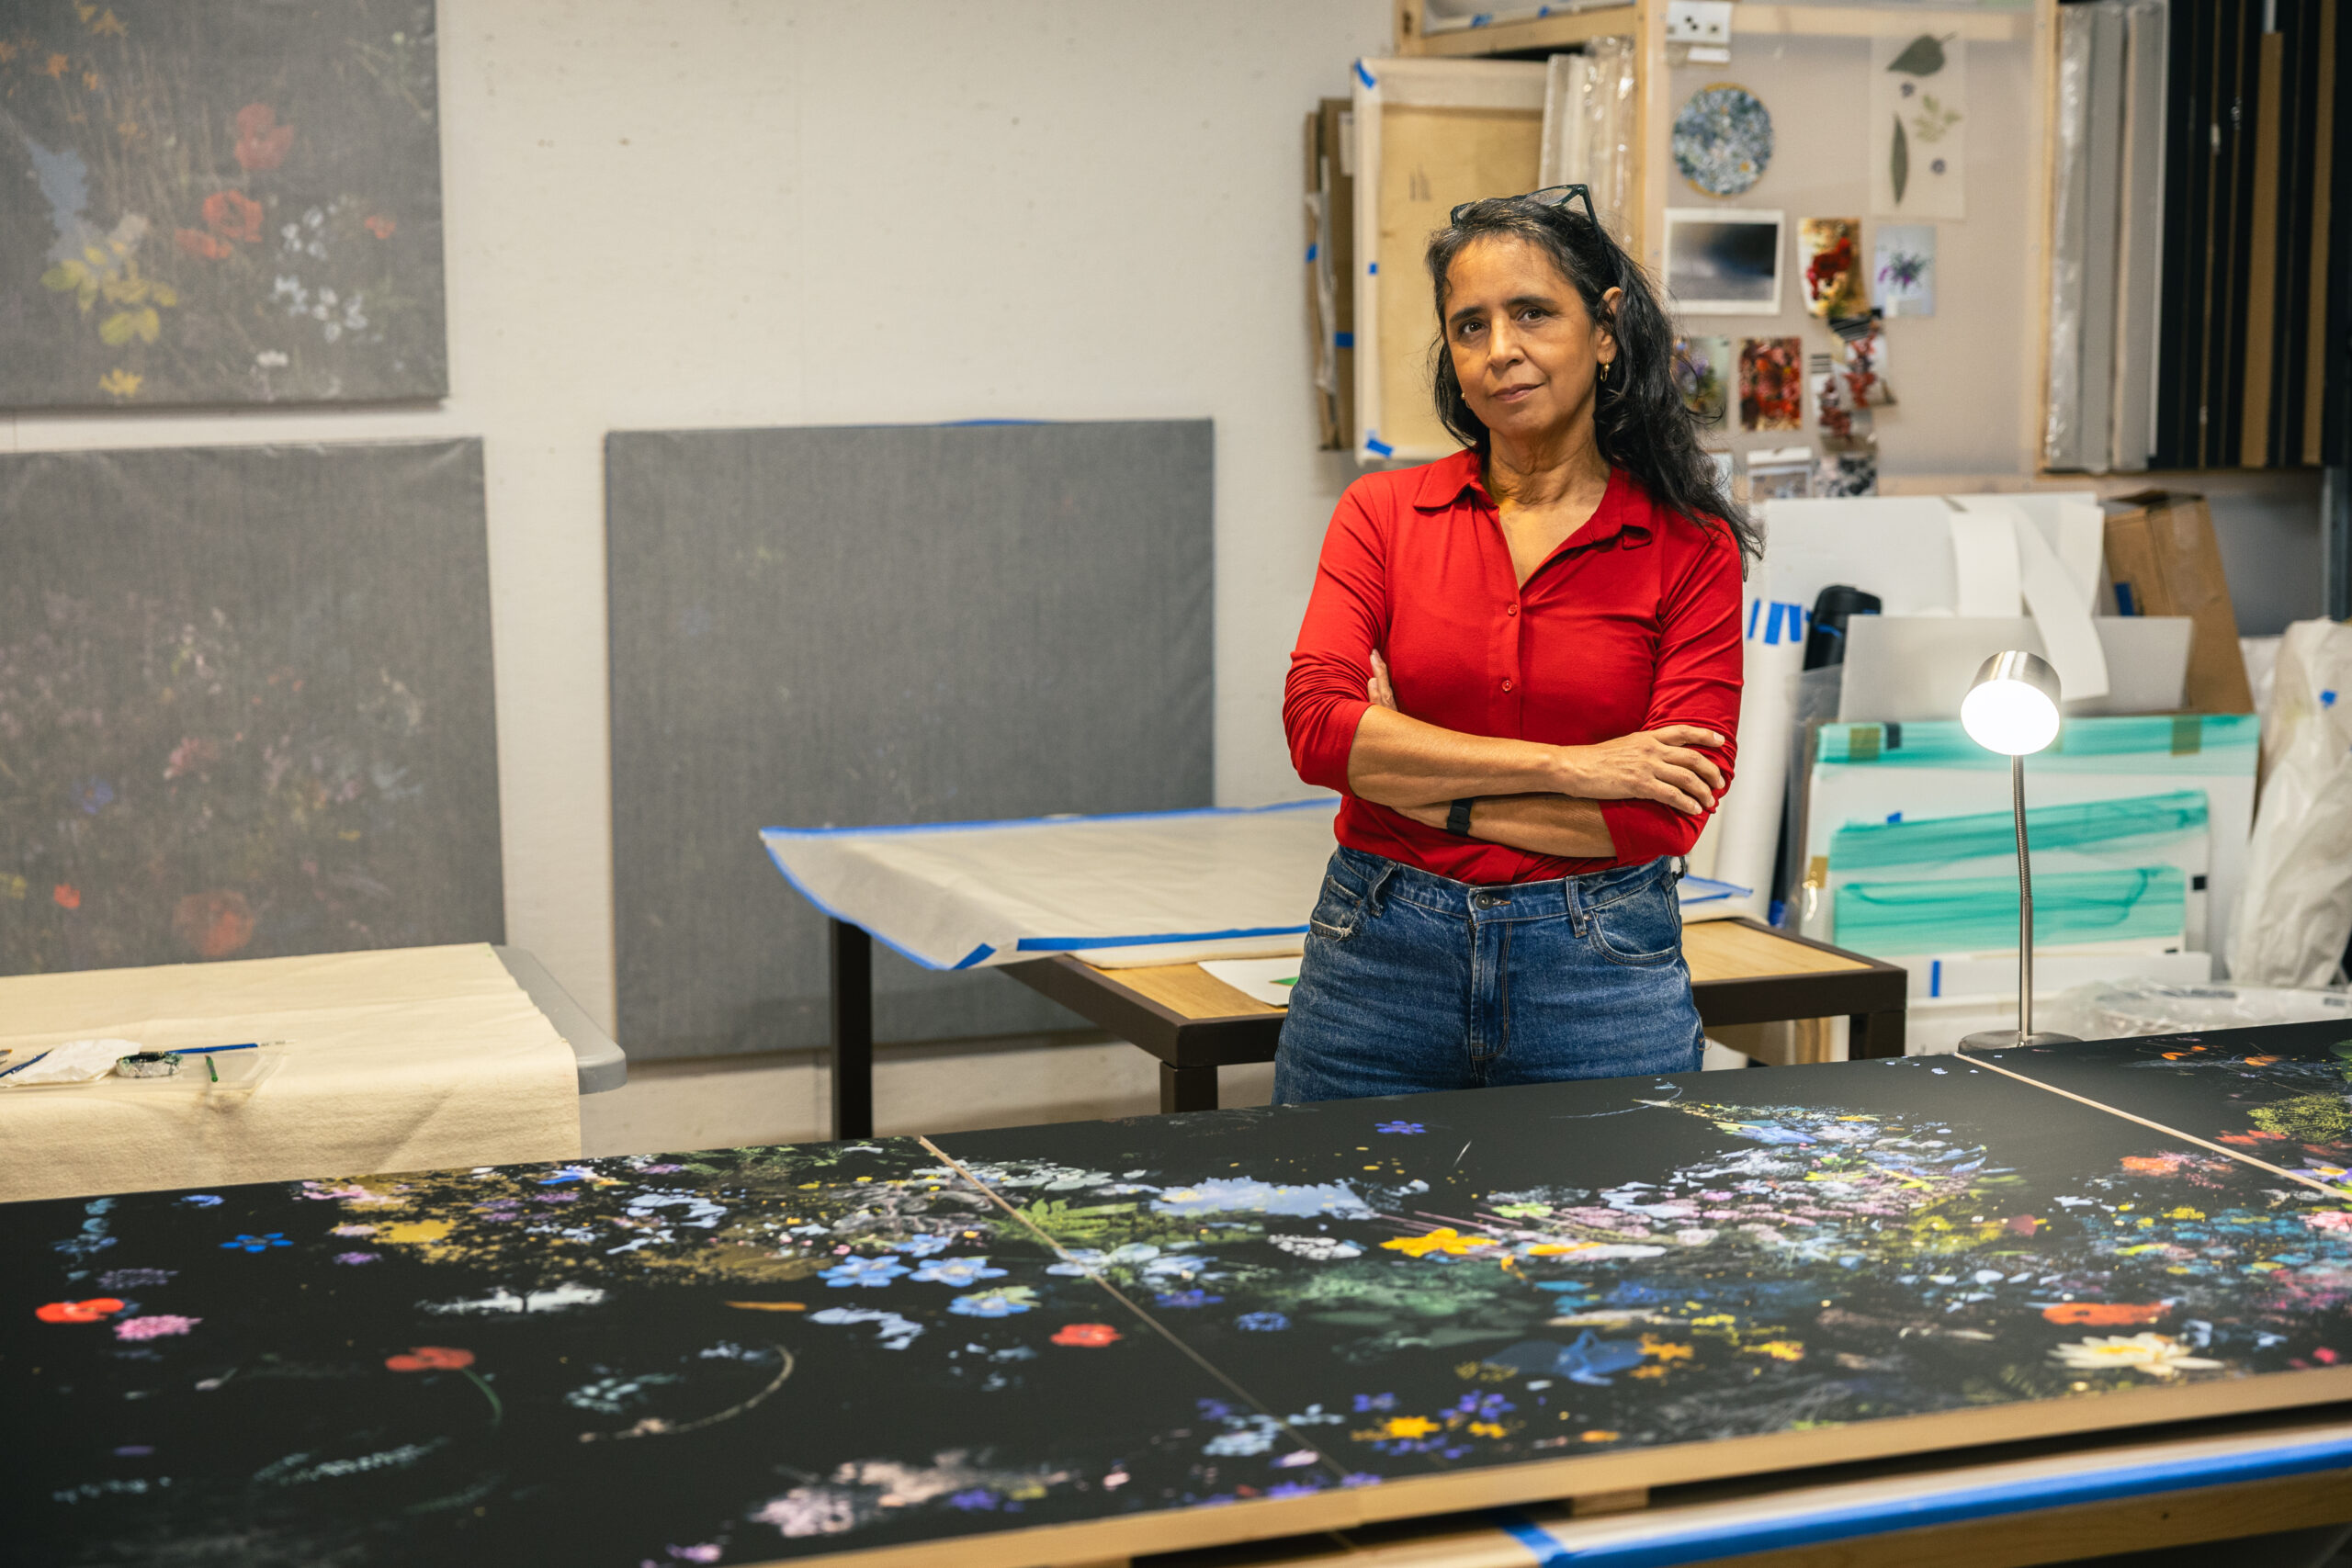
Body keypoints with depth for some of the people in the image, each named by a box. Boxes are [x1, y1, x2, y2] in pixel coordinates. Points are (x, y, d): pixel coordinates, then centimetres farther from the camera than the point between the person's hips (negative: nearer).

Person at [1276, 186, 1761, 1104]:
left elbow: (1667, 813, -9)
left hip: (1599, 975, -1)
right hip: (1380, 960, 1)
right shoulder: (1382, 512, 3)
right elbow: (1317, 726, -12)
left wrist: (1433, 793, -10)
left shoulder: (1690, 545, -2)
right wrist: (1564, 765, -15)